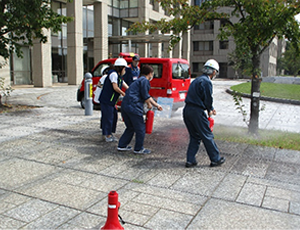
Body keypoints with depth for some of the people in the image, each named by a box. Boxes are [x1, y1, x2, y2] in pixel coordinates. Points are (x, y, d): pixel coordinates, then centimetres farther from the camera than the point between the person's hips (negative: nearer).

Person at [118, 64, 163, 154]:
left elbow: (147, 96, 31)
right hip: (133, 107, -10)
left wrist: (157, 105, 34)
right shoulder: (145, 80, -4)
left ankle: (122, 145, 27)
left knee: (130, 127, 23)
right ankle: (139, 149, 14)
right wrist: (149, 104, 8)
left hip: (124, 106, 10)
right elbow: (145, 96, -12)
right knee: (141, 129, 4)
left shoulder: (138, 80, 27)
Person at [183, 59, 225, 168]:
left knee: (195, 136, 17)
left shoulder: (196, 80, 17)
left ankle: (190, 160, 18)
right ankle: (215, 159, 19)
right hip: (197, 112, -8)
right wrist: (209, 110, 8)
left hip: (187, 110, 9)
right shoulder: (207, 82, -11)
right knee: (208, 136, 6)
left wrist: (210, 108, 25)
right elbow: (208, 99, -12)